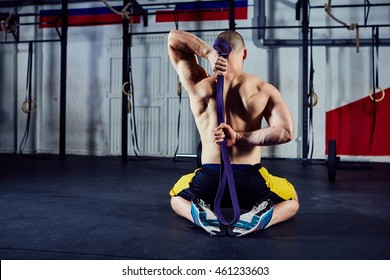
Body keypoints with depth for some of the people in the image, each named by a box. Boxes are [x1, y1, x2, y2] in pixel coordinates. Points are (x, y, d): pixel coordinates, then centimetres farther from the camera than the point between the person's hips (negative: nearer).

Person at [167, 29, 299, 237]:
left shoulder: (198, 86, 1)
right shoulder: (263, 89, -2)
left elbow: (173, 38, 10)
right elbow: (286, 132, -16)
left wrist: (208, 53, -8)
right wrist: (239, 138, -16)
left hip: (208, 181, 1)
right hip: (250, 182, -1)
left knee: (176, 197, 36)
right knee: (291, 201, 31)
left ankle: (201, 215, -2)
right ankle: (259, 218, -5)